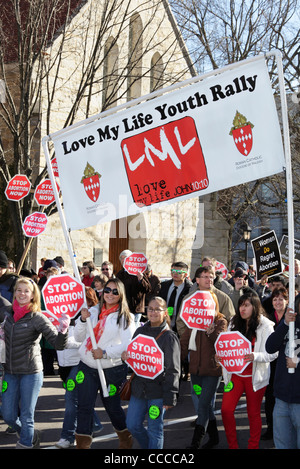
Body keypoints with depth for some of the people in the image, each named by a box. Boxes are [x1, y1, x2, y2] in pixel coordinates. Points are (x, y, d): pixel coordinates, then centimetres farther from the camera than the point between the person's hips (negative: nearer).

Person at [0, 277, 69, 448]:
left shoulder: (38, 318, -12)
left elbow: (58, 343, -18)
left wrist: (63, 330, -37)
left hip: (31, 372, -5)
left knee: (26, 416, 1)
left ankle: (26, 444, 20)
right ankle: (31, 436, 36)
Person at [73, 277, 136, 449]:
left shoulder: (125, 317, -4)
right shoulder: (94, 311, 7)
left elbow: (129, 345, -13)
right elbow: (78, 337, 11)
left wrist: (105, 353, -21)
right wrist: (83, 320, -5)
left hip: (112, 369, -3)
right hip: (87, 366, 3)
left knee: (113, 407, 12)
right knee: (84, 407, 0)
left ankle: (126, 441, 35)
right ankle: (82, 444, 8)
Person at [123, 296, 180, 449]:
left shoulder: (169, 337, -8)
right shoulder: (140, 331, 9)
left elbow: (173, 370, -10)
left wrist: (169, 396, -15)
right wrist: (125, 355, -3)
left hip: (157, 390, -6)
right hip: (139, 388, 6)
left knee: (155, 429, 3)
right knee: (132, 425, 9)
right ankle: (148, 446, 34)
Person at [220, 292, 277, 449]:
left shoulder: (265, 326, -8)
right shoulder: (234, 323, 8)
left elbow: (272, 353, -13)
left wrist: (254, 356, -29)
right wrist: (221, 355, -5)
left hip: (255, 375, -4)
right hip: (235, 373, 4)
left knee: (253, 413, 6)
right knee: (226, 409, -4)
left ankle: (253, 446, 22)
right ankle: (232, 445, 13)